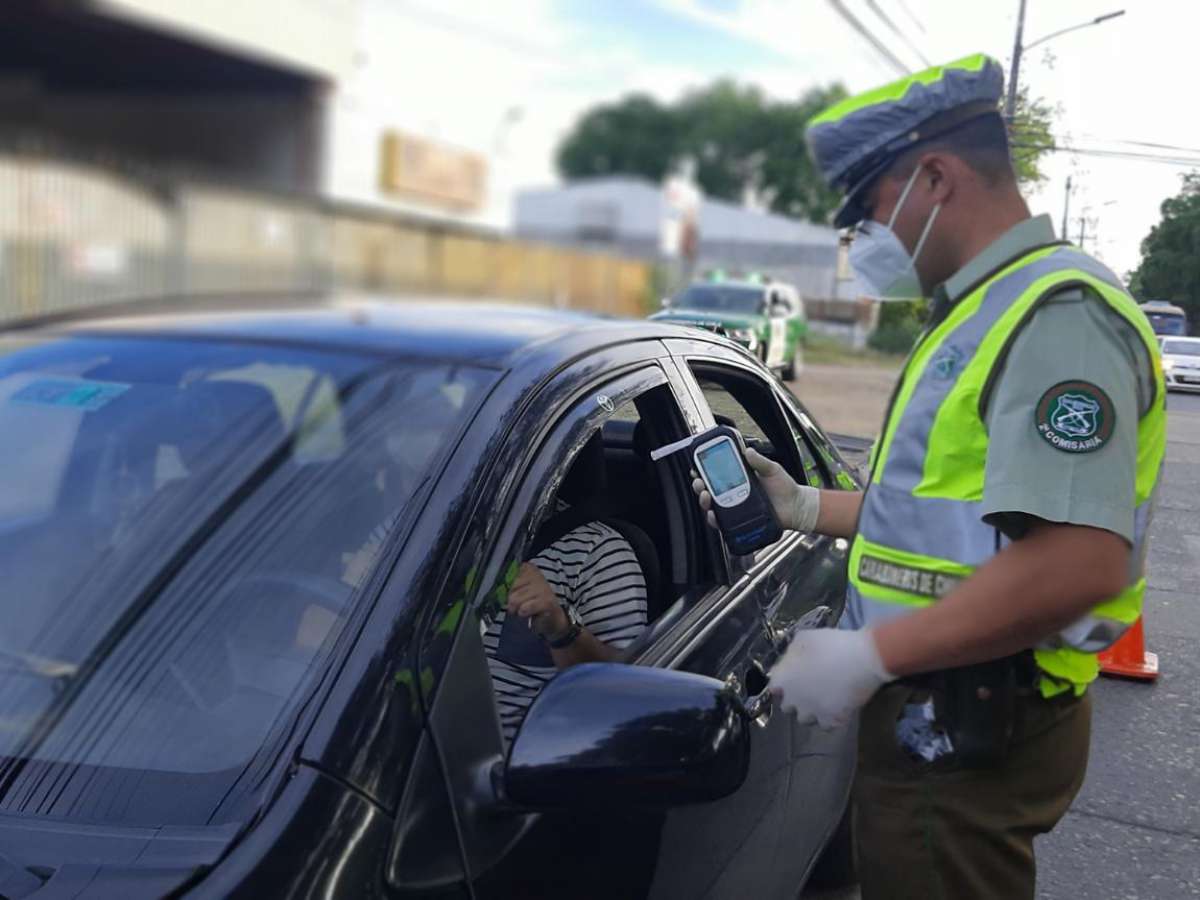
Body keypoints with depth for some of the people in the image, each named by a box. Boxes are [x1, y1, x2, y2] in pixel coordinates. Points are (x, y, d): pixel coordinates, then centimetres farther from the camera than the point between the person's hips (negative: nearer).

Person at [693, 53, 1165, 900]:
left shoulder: (1054, 316, -19)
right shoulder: (987, 313, 15)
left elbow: (1081, 561, -30)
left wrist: (869, 654, -26)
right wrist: (805, 506, 15)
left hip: (969, 735, -10)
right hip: (940, 716, 10)